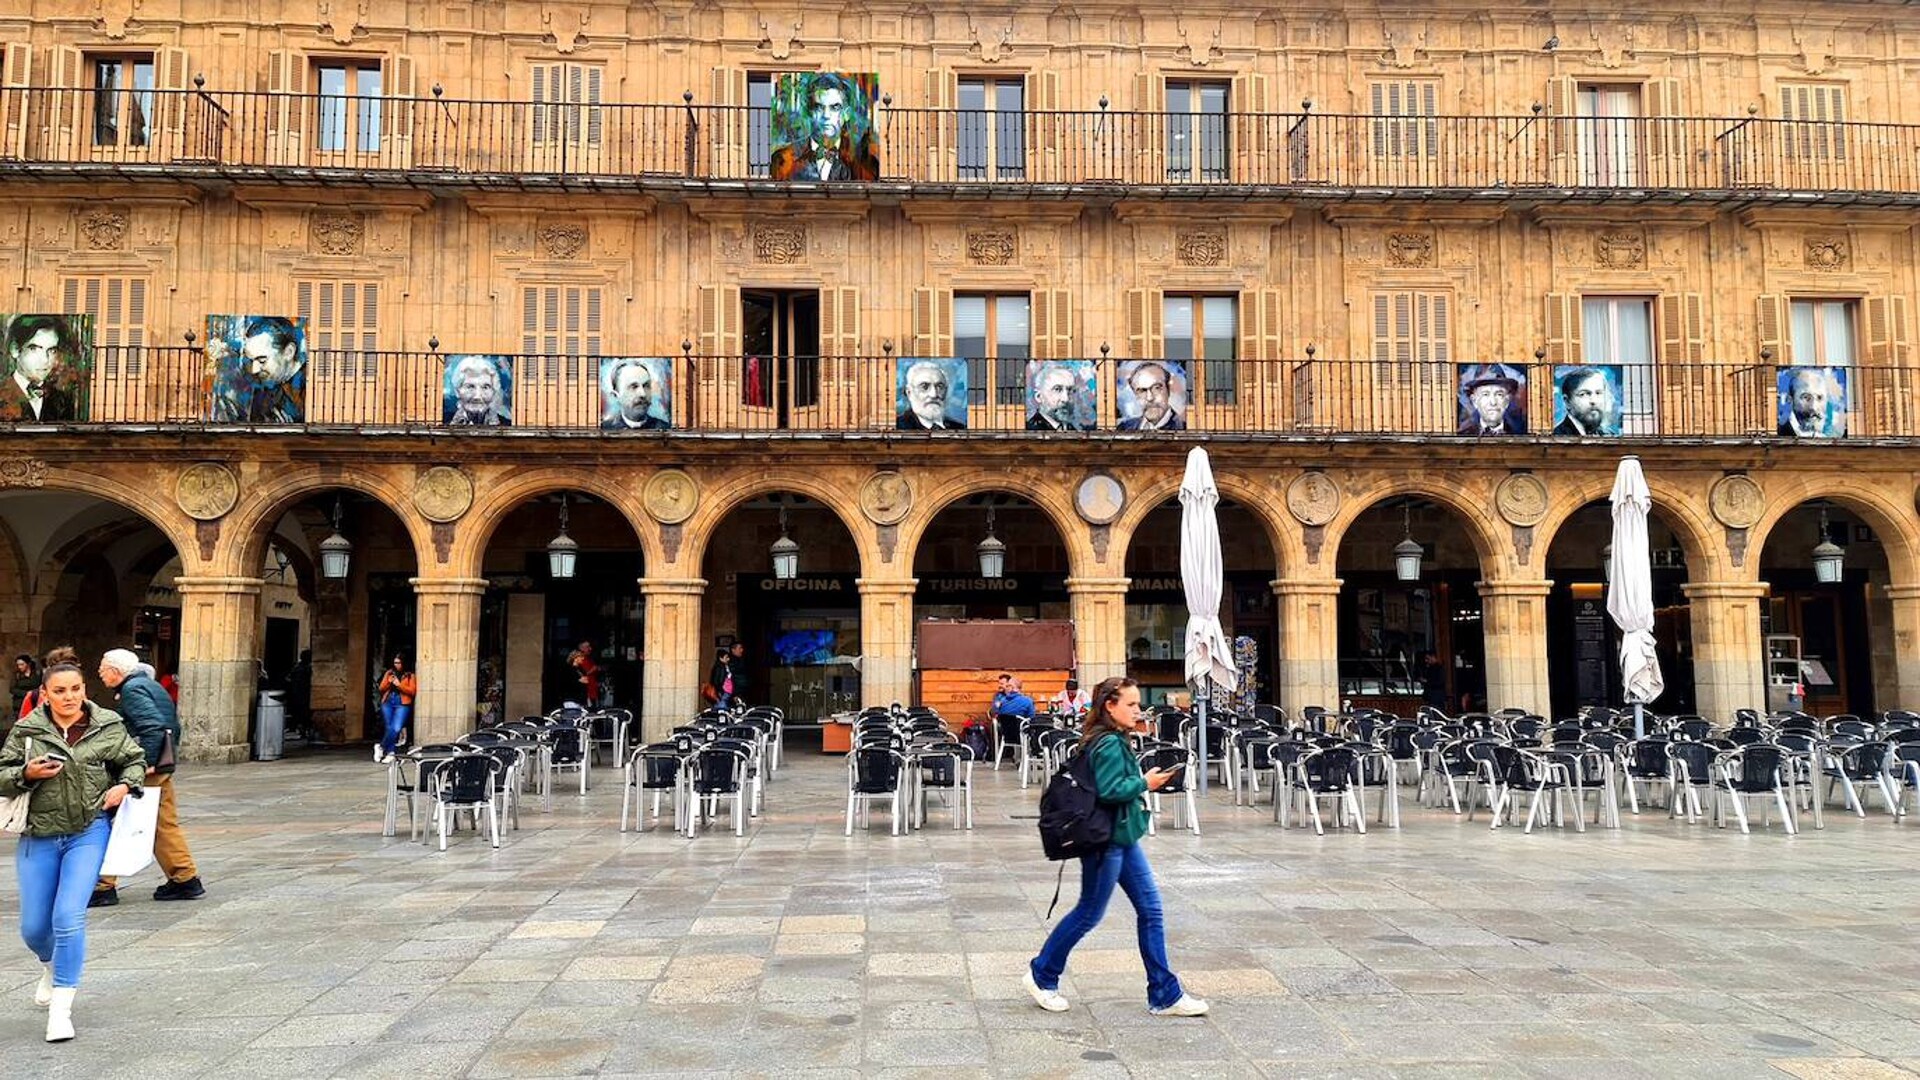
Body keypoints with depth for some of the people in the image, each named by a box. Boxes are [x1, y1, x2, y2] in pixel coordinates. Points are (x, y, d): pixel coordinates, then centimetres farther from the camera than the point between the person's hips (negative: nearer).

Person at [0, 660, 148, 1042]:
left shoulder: (108, 727, -1)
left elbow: (135, 760, 12)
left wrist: (124, 785, -6)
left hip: (88, 833, -2)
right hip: (38, 837, 2)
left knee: (69, 917, -13)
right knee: (33, 927, 10)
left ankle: (61, 1007, -2)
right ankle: (50, 966, 46)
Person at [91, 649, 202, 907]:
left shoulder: (132, 689, -10)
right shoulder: (152, 686, 19)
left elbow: (154, 726, -23)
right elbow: (175, 726, 21)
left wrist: (146, 763, -23)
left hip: (143, 770, -9)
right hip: (163, 766, 9)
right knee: (165, 824, 13)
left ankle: (104, 887, 2)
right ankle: (186, 879, 14)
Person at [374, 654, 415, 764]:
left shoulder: (410, 675, 7)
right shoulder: (389, 673, 16)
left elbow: (412, 691, -2)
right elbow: (381, 689, 15)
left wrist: (399, 685, -11)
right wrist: (388, 682, -4)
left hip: (402, 704, -3)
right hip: (387, 702, 3)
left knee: (396, 728, -17)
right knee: (389, 728, -4)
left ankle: (381, 747, -4)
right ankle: (390, 753, -2)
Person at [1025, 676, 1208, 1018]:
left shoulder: (1117, 741, 11)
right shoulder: (1108, 744, -19)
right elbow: (1108, 791, -26)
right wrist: (1145, 783, -16)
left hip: (1124, 837, 10)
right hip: (1105, 839, -10)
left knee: (1150, 909, 8)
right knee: (1089, 913, 4)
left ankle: (1165, 995, 13)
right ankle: (1041, 976, 21)